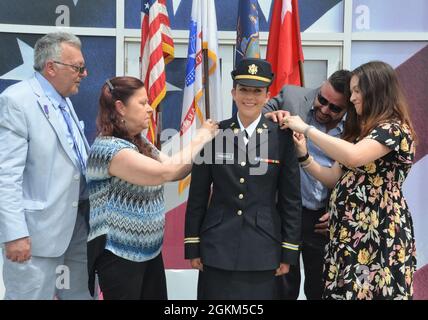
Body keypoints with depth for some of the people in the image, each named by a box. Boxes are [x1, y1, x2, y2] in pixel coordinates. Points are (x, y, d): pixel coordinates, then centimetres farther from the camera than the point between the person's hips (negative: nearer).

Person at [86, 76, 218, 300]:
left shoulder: (141, 143, 8)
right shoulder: (107, 147, -20)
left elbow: (177, 173, 9)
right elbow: (164, 172, -28)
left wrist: (204, 139, -3)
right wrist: (199, 140, -17)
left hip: (150, 250, 8)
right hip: (119, 255, -8)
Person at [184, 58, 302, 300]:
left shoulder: (282, 137, -2)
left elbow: (292, 199, 0)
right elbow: (198, 195, 4)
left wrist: (289, 253, -1)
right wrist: (192, 247, 3)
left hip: (264, 250, -1)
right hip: (217, 248, 1)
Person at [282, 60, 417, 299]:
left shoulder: (395, 129, -10)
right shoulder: (359, 130, 18)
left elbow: (353, 156, -28)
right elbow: (335, 179, 14)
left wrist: (306, 129, -19)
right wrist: (304, 155, -1)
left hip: (380, 235, -8)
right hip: (348, 231, 8)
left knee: (370, 291, -4)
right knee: (343, 291, 8)